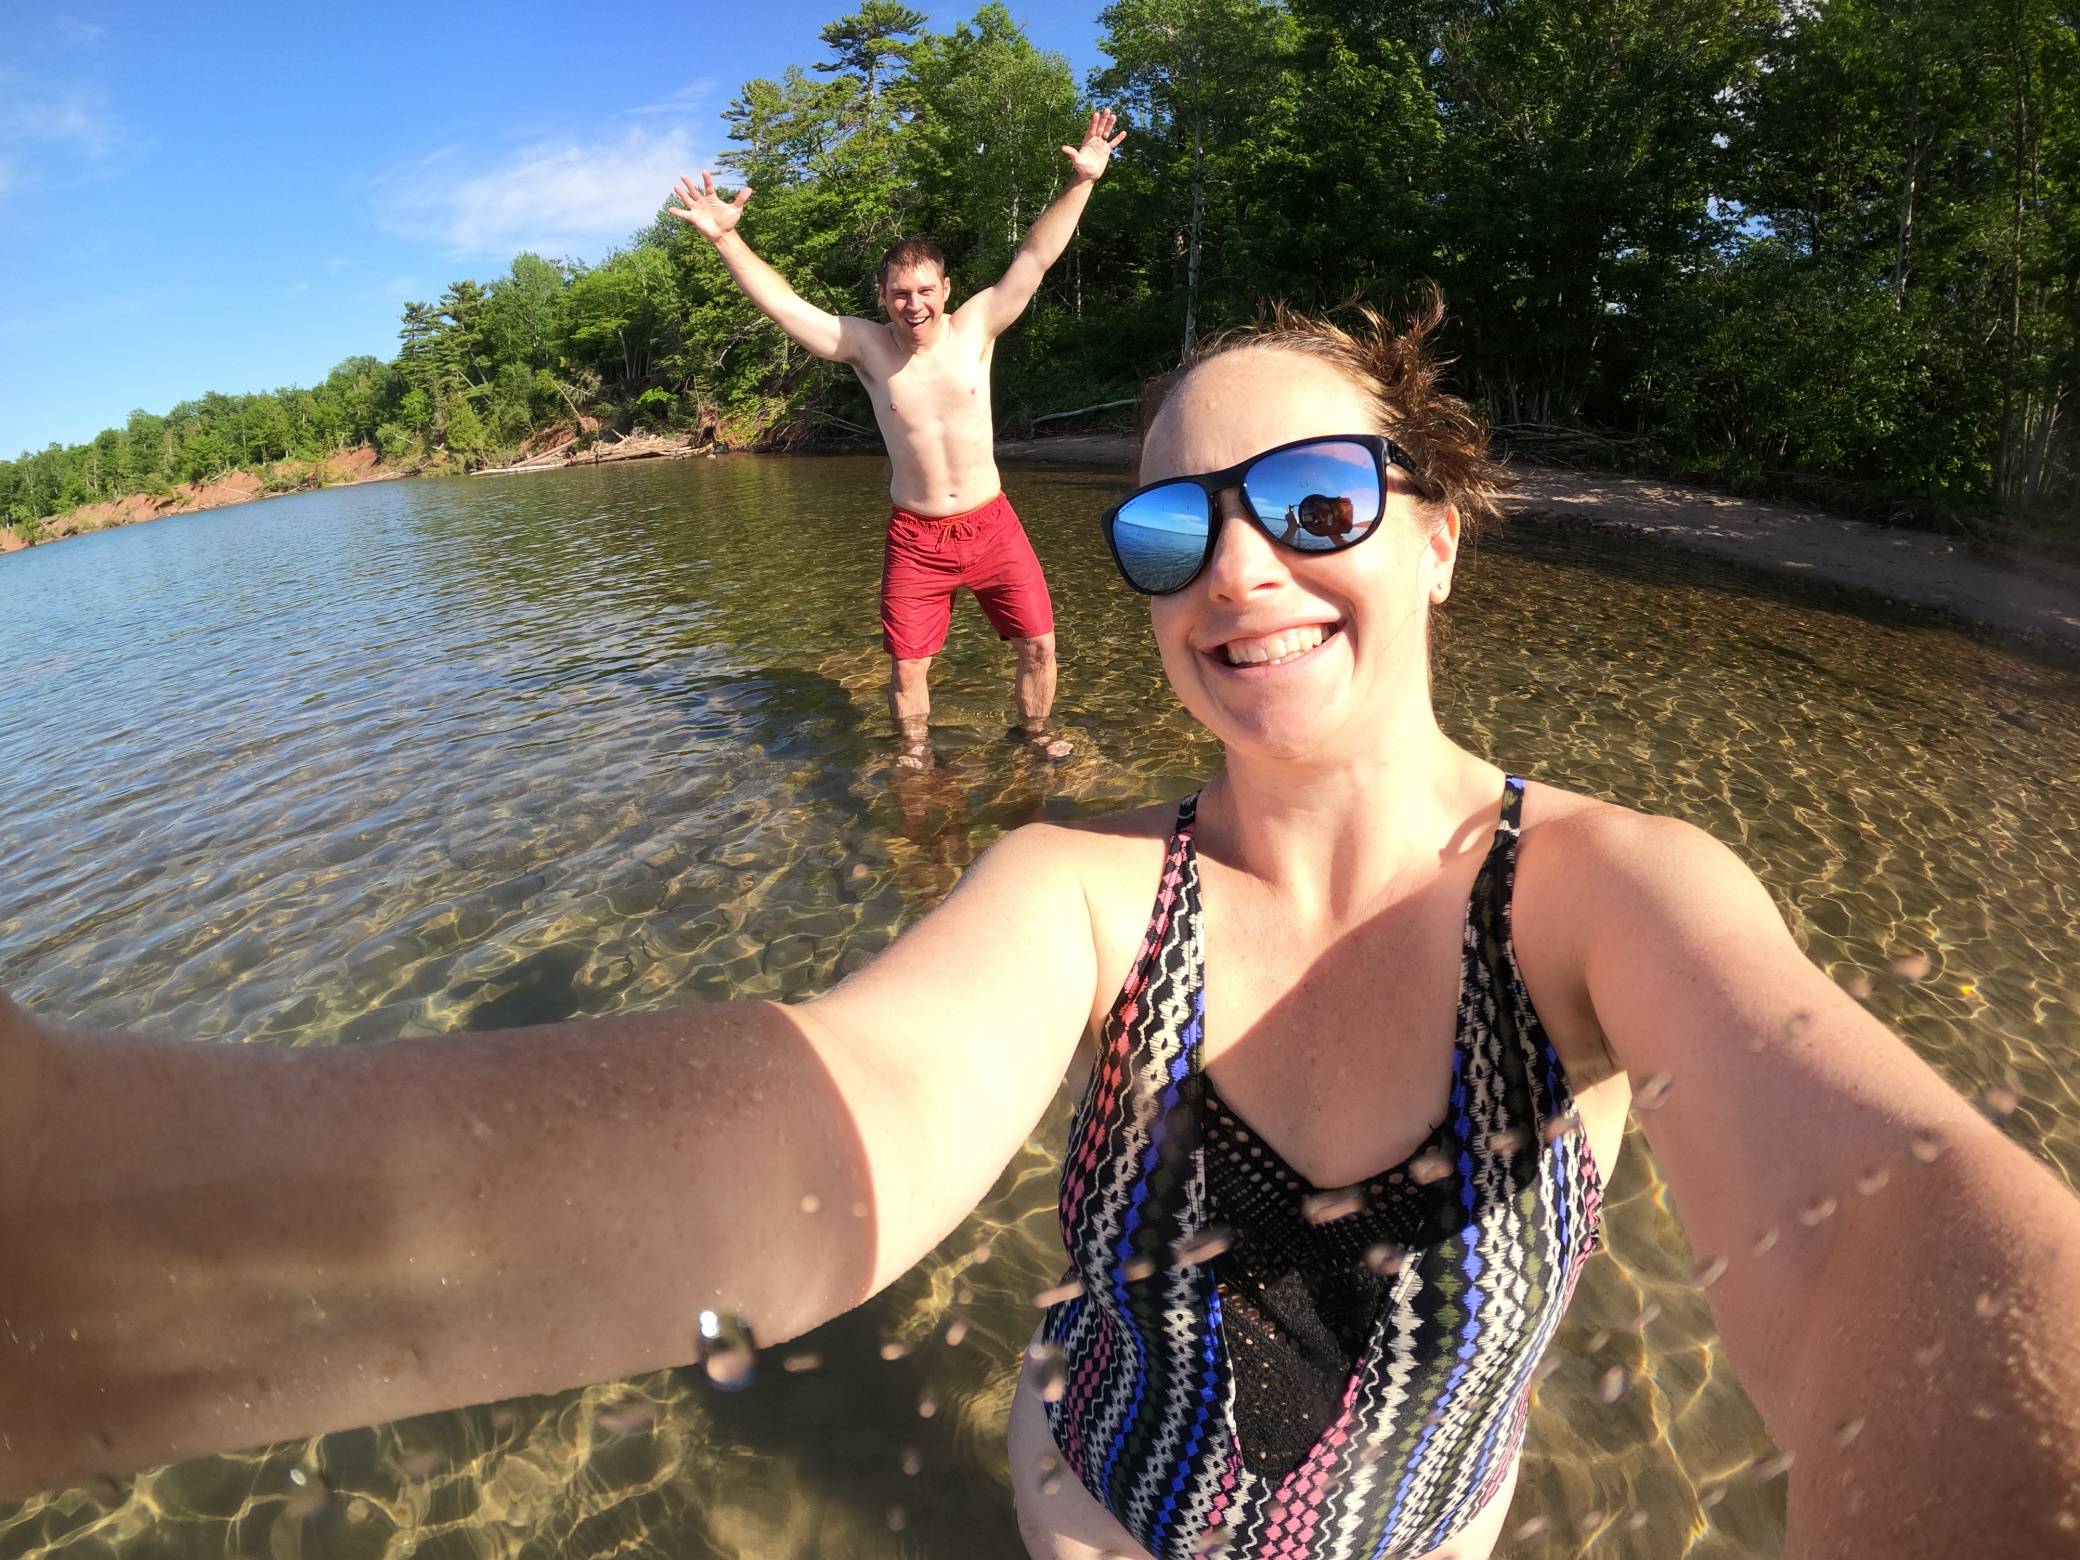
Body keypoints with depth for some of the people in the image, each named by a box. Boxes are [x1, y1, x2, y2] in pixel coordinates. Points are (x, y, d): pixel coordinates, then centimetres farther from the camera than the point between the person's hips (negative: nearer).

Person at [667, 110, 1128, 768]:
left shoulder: (975, 327, -2)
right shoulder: (867, 346, -3)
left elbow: (1033, 257, -3)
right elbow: (783, 303, -7)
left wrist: (1080, 183, -8)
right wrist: (726, 239, -17)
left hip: (990, 523, 1)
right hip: (914, 535, 0)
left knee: (1038, 641, 1)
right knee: (906, 665, 1)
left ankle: (1036, 730, 27)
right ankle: (914, 753, 27)